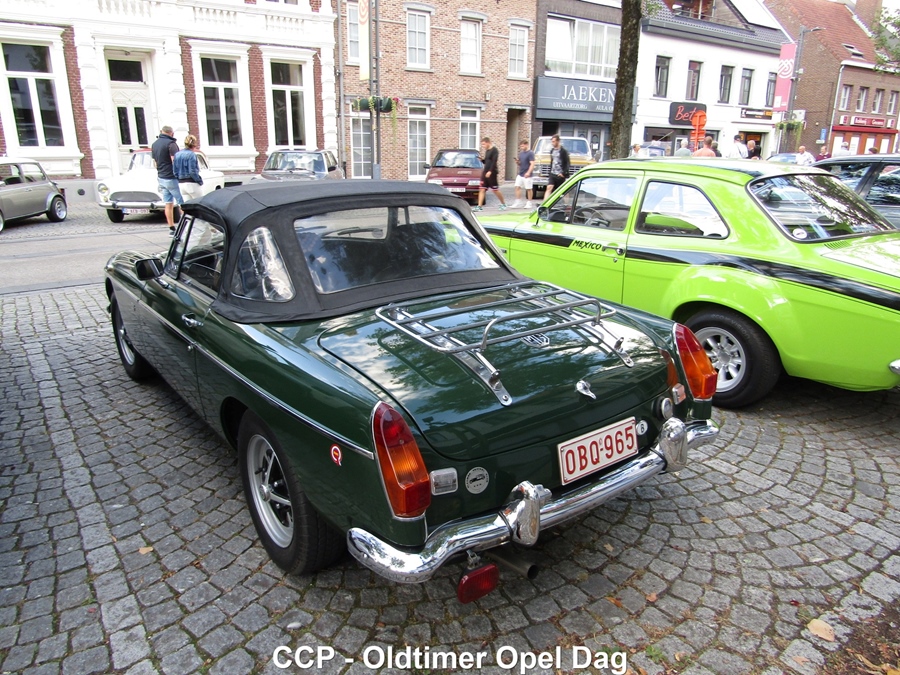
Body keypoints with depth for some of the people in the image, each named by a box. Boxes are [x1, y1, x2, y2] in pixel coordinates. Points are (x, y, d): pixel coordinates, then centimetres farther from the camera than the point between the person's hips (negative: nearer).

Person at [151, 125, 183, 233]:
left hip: (161, 178, 8)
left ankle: (172, 228, 10)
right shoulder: (171, 144, -14)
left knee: (168, 204, 9)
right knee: (182, 203, -1)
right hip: (172, 178, -8)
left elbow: (155, 162, 19)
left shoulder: (154, 144, 12)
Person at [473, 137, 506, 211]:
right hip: (485, 173, 8)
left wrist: (490, 171, -24)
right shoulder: (487, 151, 18)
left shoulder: (494, 150, -8)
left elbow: (494, 162, -17)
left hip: (491, 173, -8)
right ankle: (479, 206, -3)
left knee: (495, 190, -2)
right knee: (482, 189, -1)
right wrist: (482, 159, 4)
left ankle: (503, 204, 14)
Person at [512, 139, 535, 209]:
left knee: (528, 189, 2)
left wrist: (528, 172, -28)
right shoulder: (521, 153, 14)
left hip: (527, 175, -7)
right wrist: (517, 162, -1)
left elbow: (532, 164, -16)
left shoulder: (530, 153, -9)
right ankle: (518, 203, 4)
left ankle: (529, 203, 11)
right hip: (520, 174, 7)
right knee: (517, 187, 0)